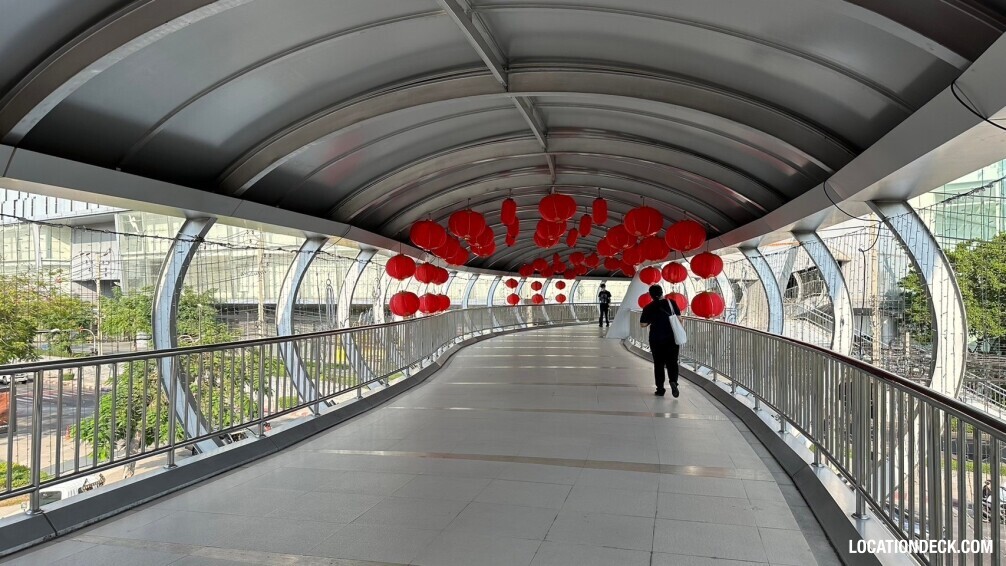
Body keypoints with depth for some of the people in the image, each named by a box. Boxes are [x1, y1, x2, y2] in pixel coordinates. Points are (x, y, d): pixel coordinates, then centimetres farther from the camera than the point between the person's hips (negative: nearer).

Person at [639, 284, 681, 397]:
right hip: (672, 337, 1)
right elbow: (678, 317, 2)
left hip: (656, 338, -1)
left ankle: (660, 388, 10)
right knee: (672, 361, 7)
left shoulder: (648, 308, -7)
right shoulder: (671, 303, -4)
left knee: (659, 363, 9)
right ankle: (673, 381, -17)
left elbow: (643, 324, -4)